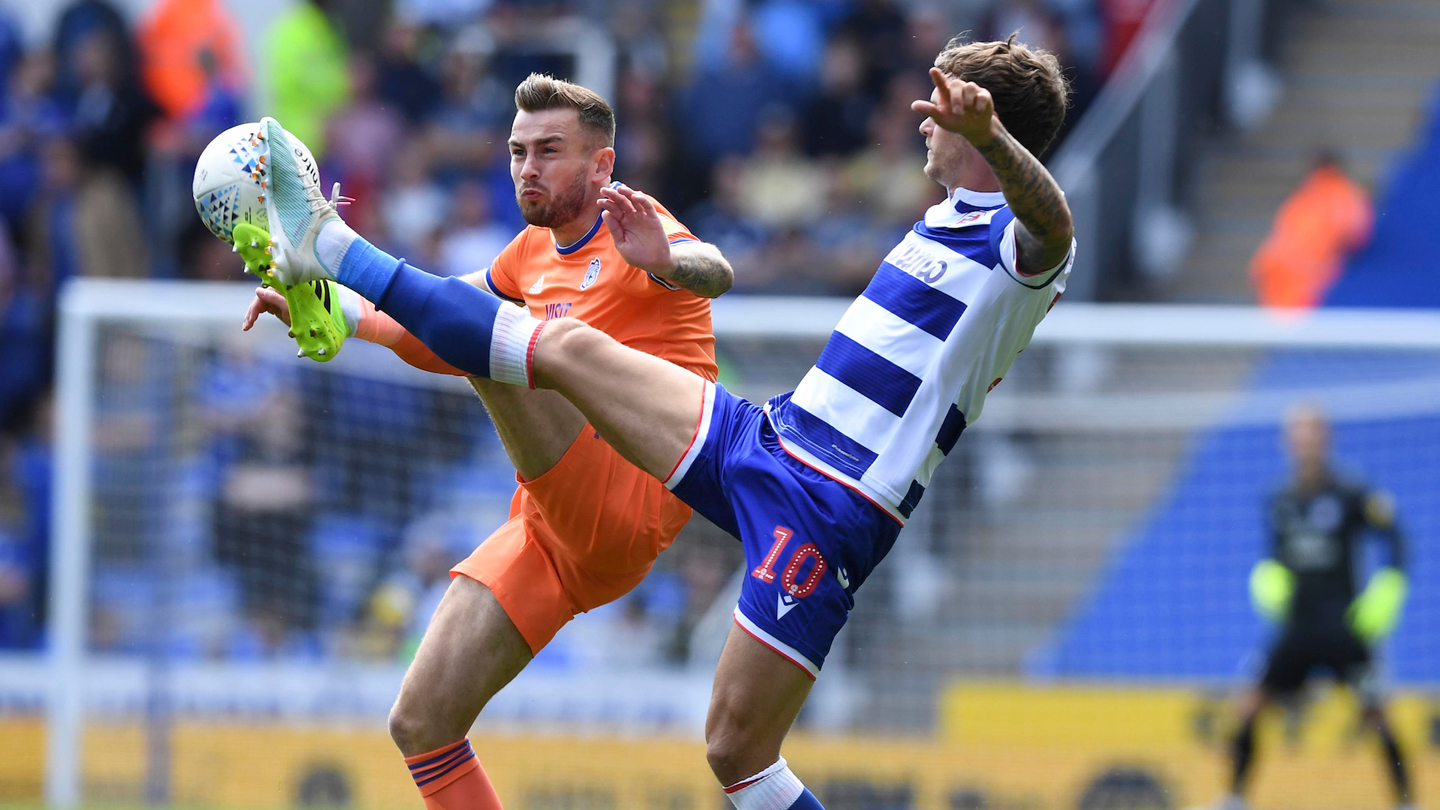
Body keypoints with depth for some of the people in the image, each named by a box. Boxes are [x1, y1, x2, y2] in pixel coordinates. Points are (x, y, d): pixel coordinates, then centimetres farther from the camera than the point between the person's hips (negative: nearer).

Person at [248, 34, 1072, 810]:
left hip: (828, 516, -8)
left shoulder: (1023, 243, -10)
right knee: (568, 348, 5)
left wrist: (989, 134, -57)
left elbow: (1052, 223, -37)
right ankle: (334, 251, 13)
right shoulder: (942, 224, 19)